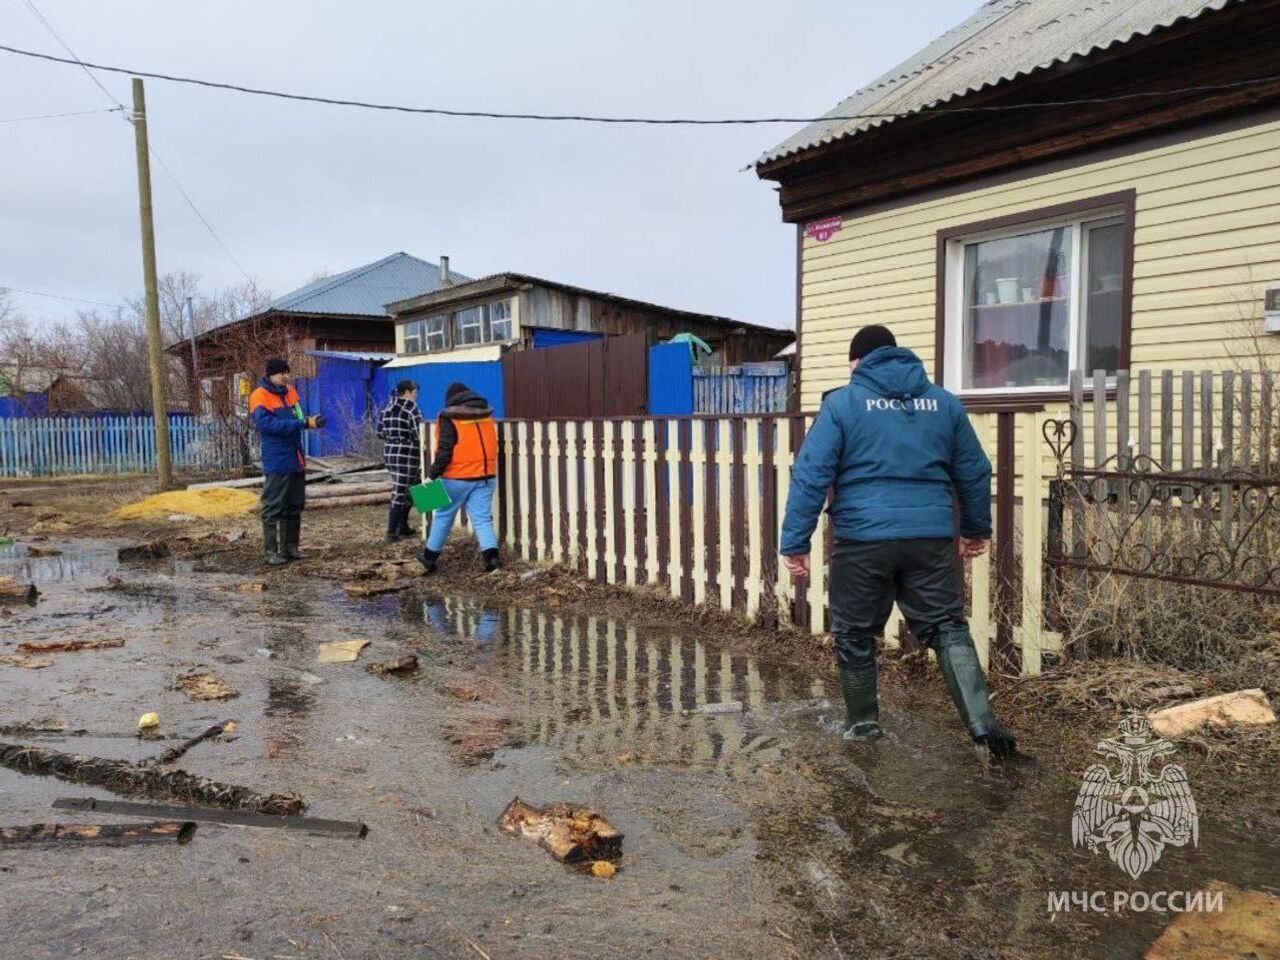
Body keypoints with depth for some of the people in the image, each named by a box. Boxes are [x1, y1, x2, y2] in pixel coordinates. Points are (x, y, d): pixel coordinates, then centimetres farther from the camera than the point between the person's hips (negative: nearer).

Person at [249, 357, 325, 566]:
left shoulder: (290, 392, 12)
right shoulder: (260, 396, -10)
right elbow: (267, 423, -22)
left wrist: (309, 421, -10)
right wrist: (303, 423, -26)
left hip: (296, 461, 7)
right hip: (276, 463, -7)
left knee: (295, 506, 13)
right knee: (273, 507, -2)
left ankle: (290, 546, 22)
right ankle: (270, 550, 4)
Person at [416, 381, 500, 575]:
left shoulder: (449, 418, -7)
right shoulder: (486, 414, 8)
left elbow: (444, 449, -12)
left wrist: (434, 471, -7)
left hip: (457, 478, -4)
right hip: (485, 475, 4)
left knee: (443, 516, 12)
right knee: (482, 518, 4)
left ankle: (430, 556, 25)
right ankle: (491, 556, -12)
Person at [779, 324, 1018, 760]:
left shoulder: (842, 402, 0)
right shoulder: (944, 402, 11)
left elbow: (810, 475, -7)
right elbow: (974, 472, 18)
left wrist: (795, 541, -4)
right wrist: (977, 528, 31)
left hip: (863, 538, -3)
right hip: (931, 538, 3)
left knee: (855, 634, 14)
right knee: (948, 629, 9)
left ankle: (863, 721, 26)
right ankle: (982, 723, -3)